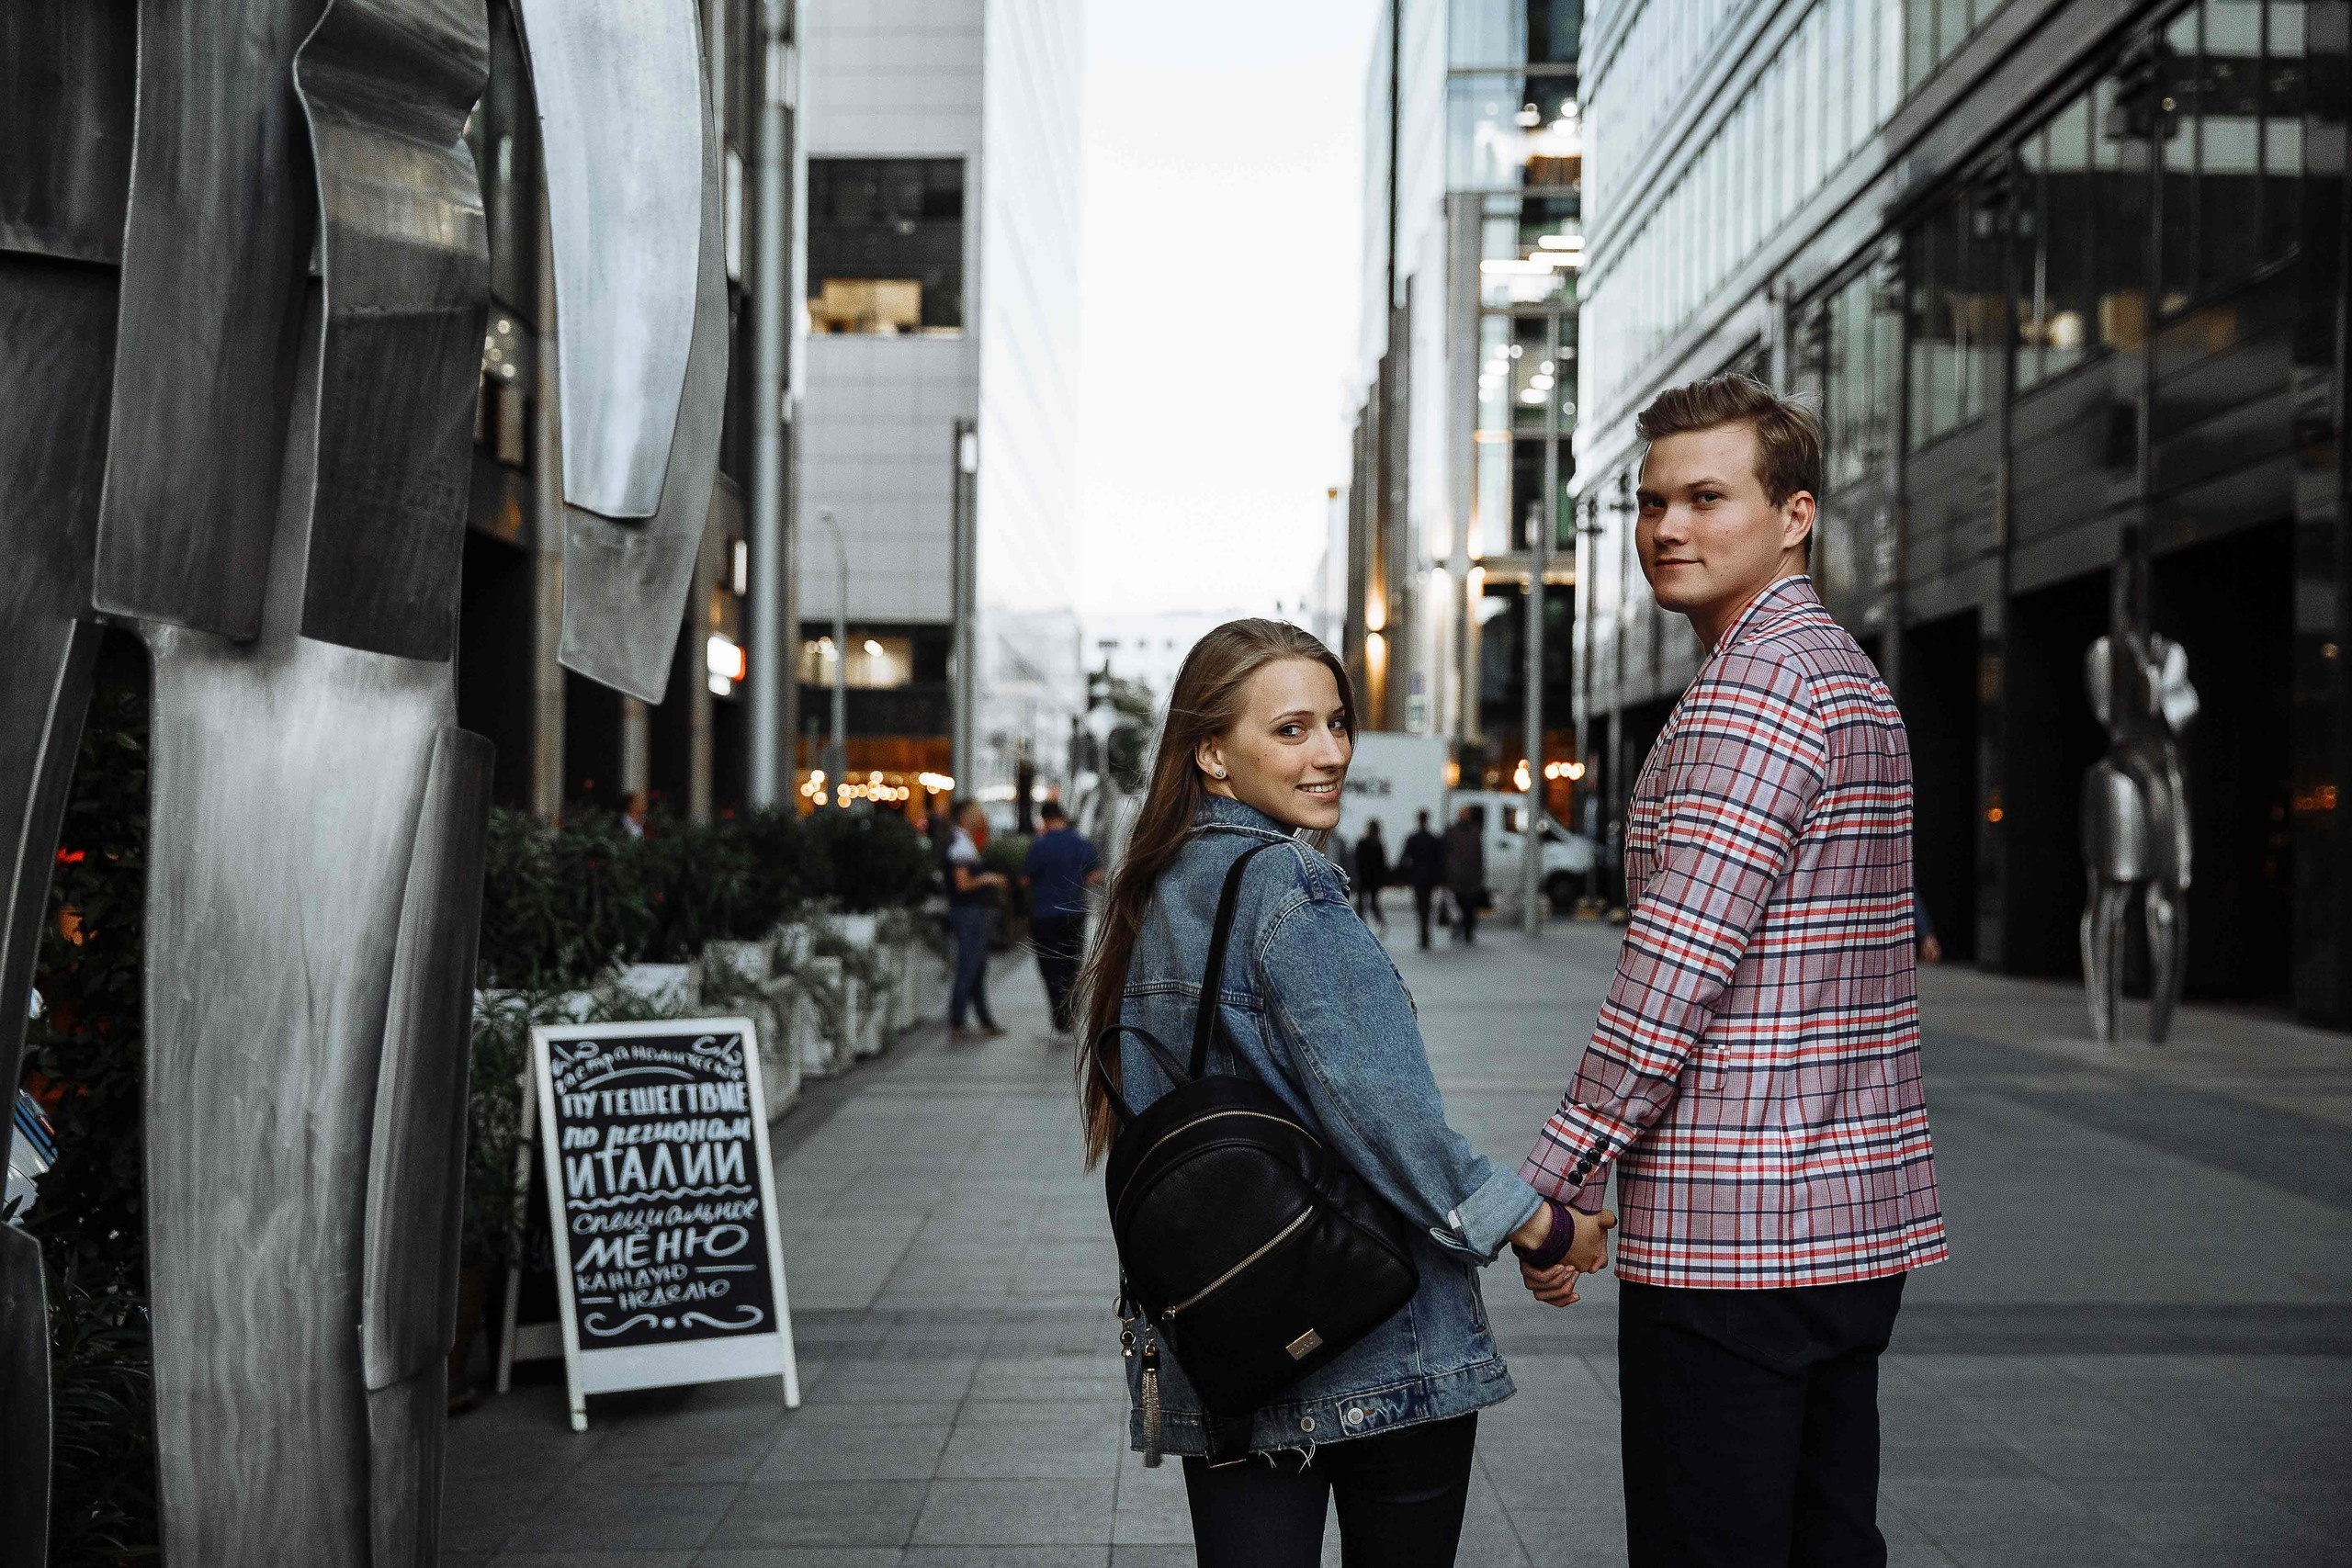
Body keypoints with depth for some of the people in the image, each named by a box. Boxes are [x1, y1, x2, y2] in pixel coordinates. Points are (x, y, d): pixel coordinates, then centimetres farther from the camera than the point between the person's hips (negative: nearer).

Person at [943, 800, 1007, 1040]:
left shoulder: (967, 843, 17)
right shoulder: (960, 844, -15)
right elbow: (962, 883, -21)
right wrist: (987, 879, -10)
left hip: (976, 914, 11)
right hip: (969, 912, -11)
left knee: (978, 970, 15)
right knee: (967, 971, -8)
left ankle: (986, 1022, 22)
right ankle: (956, 1026, -6)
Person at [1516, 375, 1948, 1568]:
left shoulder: (1755, 688, -14)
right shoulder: (1848, 674, 18)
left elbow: (1674, 972, -20)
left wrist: (1553, 1185, -13)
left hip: (1731, 1228, -10)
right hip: (1861, 1206, 10)